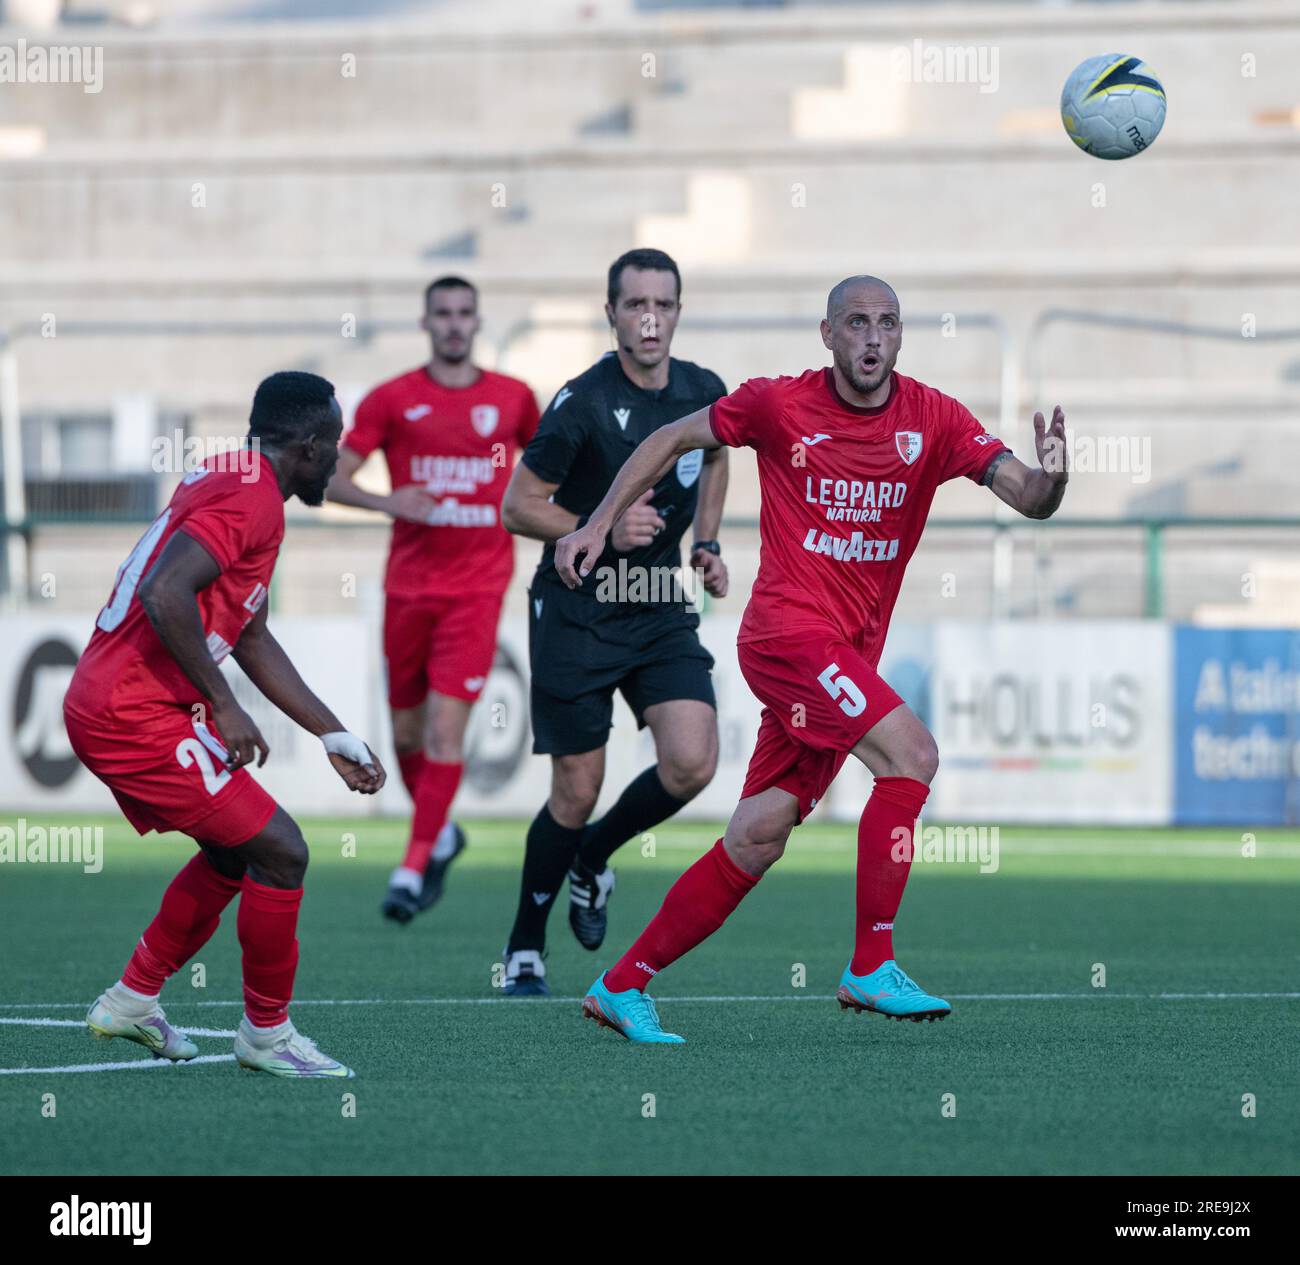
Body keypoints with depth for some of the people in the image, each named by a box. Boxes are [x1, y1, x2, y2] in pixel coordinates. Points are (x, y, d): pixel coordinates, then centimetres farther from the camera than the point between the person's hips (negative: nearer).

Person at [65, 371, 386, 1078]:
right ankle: (266, 1033, 5)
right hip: (137, 717, -10)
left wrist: (334, 737, 26)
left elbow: (252, 640, 26)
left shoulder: (232, 483, 19)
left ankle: (132, 1000, 29)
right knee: (280, 853, -6)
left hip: (102, 708, 10)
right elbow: (166, 594, -28)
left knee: (235, 851, 23)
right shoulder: (250, 497, -14)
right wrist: (224, 707, -24)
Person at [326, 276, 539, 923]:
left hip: (477, 588, -1)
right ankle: (440, 834, 35)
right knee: (407, 731, 9)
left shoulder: (513, 398, 5)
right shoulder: (392, 399, 1)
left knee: (446, 727, -13)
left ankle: (414, 868, -11)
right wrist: (387, 502, -18)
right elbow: (332, 478, -1)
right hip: (409, 585, 1)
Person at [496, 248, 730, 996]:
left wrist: (707, 543, 11)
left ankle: (593, 857, 17)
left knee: (692, 764, -13)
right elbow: (519, 506, -10)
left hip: (663, 611, 4)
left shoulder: (705, 393, 0)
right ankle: (525, 948, 18)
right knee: (577, 792, -2)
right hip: (576, 614, -4)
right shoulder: (584, 403, -16)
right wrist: (602, 530, -23)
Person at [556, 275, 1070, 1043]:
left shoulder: (933, 419, 2)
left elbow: (1026, 497, -8)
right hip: (788, 628, -5)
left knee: (759, 837, 4)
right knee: (910, 753, -23)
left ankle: (623, 987, 14)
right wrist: (599, 524, 8)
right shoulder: (779, 404, -4)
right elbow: (674, 440, 11)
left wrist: (1049, 478, -31)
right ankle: (872, 966, -18)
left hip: (850, 654, 5)